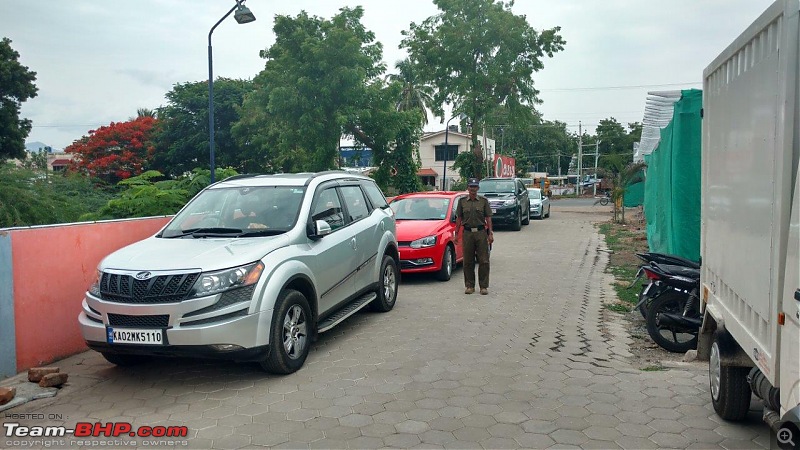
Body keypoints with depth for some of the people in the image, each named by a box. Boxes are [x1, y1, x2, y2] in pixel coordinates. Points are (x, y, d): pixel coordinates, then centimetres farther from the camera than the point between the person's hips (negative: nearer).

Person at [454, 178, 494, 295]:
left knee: (483, 261, -2)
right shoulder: (462, 201, 7)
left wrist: (490, 233, -4)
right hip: (467, 233, 1)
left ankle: (484, 286, 5)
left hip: (481, 232, -1)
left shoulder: (483, 200, 4)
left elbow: (488, 217, 3)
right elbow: (459, 218, 10)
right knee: (468, 261, 4)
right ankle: (470, 286, 13)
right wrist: (457, 233, 6)